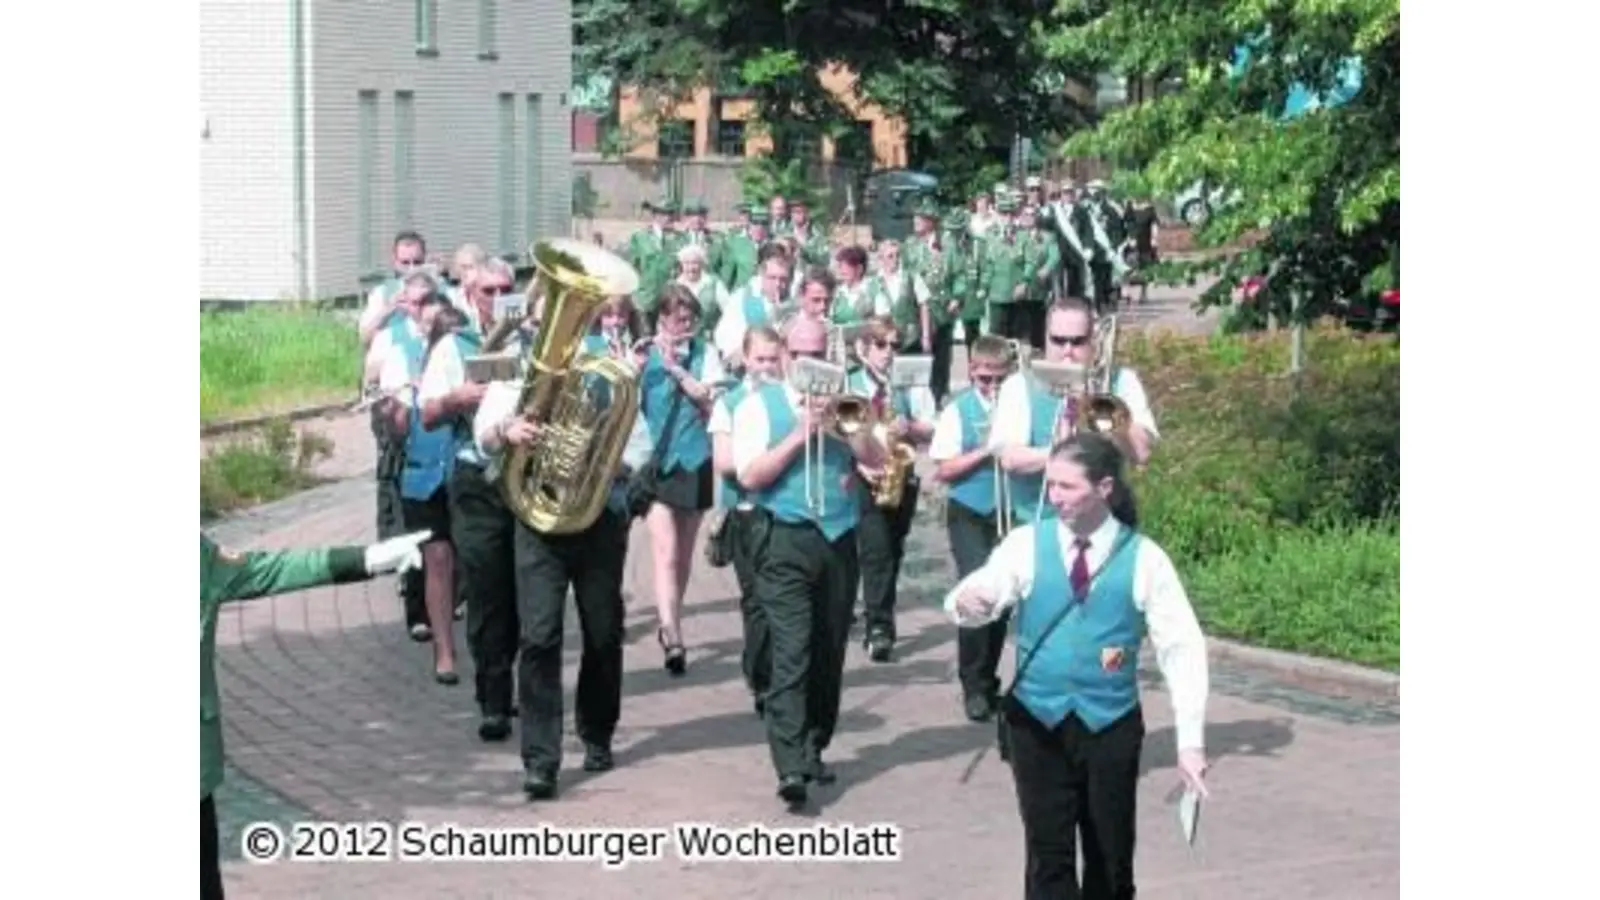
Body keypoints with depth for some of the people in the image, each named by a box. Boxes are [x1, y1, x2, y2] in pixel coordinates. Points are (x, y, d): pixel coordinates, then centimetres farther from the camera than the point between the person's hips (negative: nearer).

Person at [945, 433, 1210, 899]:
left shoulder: (1144, 558, -6)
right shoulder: (1026, 545, -3)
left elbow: (1182, 648, -6)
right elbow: (980, 598, -14)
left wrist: (1190, 740, -12)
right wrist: (966, 602, -40)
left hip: (1111, 726, 0)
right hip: (1037, 723, 0)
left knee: (1111, 860, 12)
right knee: (1048, 857, 0)